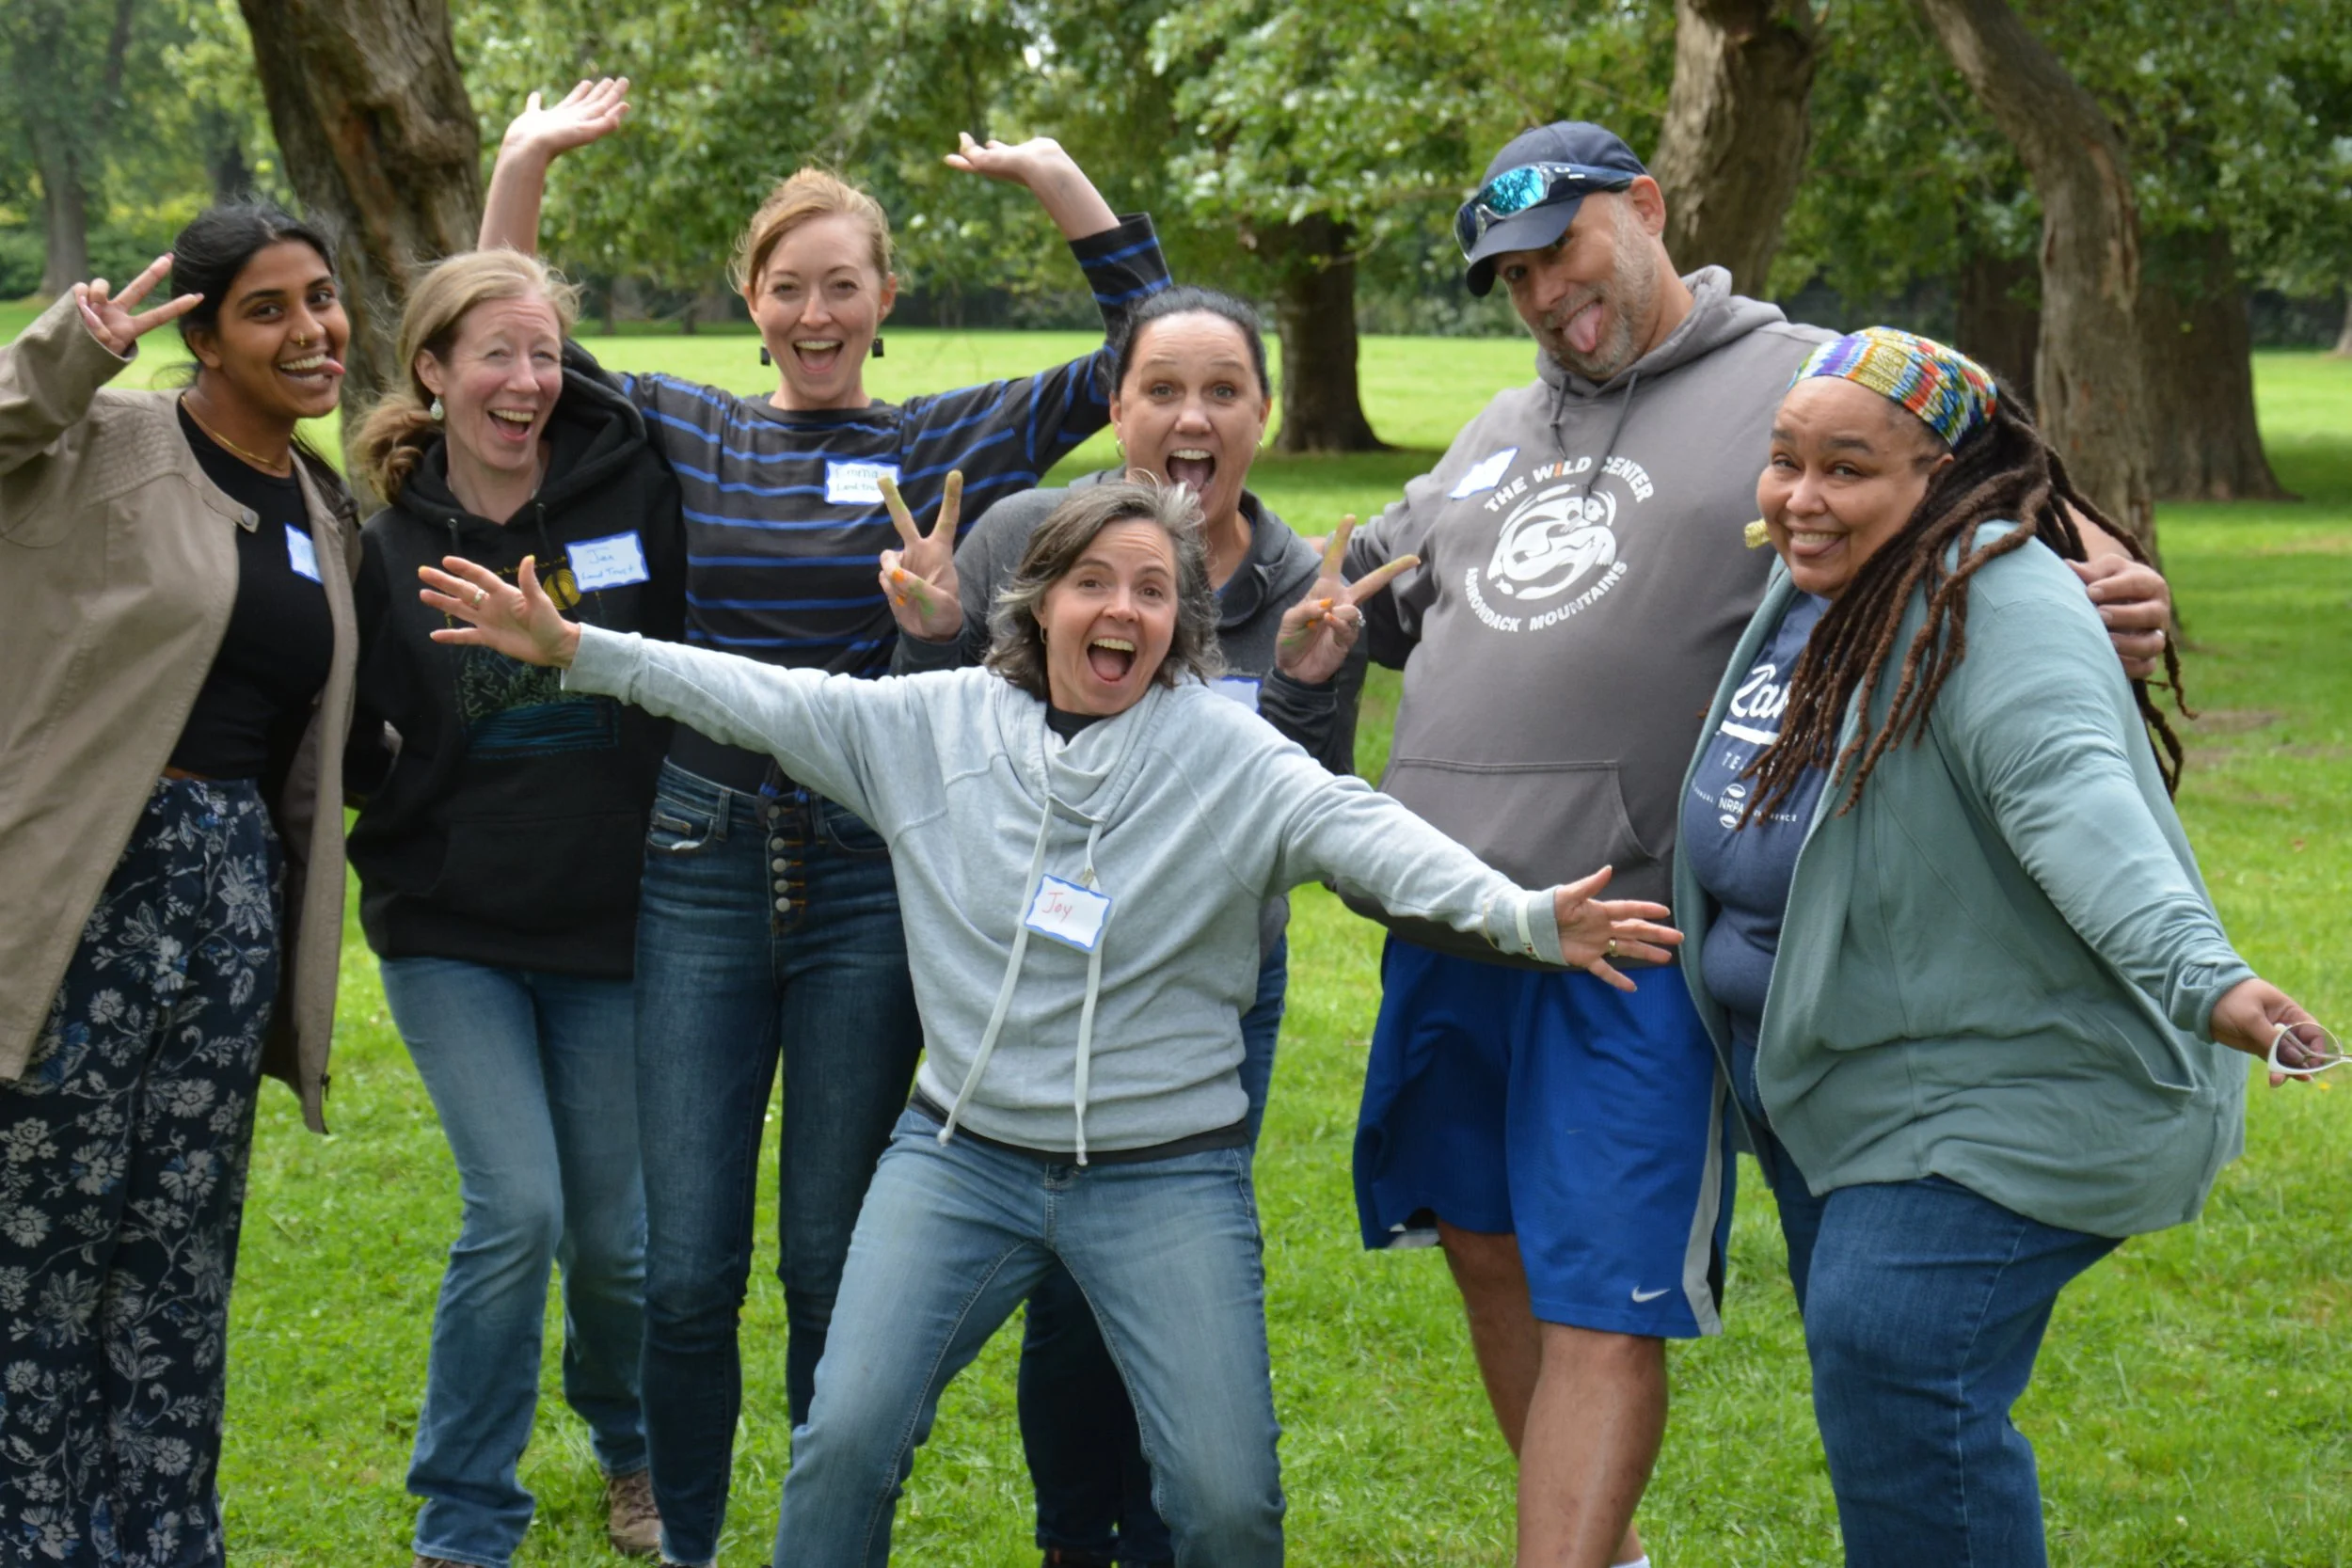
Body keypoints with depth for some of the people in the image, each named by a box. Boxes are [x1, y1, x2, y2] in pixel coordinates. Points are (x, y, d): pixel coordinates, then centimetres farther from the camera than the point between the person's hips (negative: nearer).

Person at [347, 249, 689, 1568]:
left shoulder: (634, 493, -2)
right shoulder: (386, 544, -1)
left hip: (610, 927, 1)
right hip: (452, 931, -1)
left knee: (616, 1237, 7)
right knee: (517, 1208, -14)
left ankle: (629, 1441, 39)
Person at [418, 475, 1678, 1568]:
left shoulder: (1227, 754, -6)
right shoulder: (936, 724, 3)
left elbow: (1357, 830, -18)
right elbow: (767, 702, 4)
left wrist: (1523, 915, -34)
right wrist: (574, 648, -3)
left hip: (1164, 1174, -2)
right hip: (961, 1155, 2)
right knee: (846, 1435, -12)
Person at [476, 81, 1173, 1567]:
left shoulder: (946, 442, 4)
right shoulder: (680, 431, 8)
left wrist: (1061, 181, -4)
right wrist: (524, 169, 5)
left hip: (868, 878, -1)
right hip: (701, 873, 1)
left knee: (834, 1265, 7)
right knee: (686, 1272, 0)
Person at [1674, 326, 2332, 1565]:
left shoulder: (1995, 595, -20)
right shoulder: (1799, 592, 8)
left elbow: (2070, 793, -37)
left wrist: (2195, 975, -50)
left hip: (1987, 1092, -9)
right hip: (1826, 1090, 9)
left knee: (1894, 1366, -22)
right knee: (1863, 1372, 15)